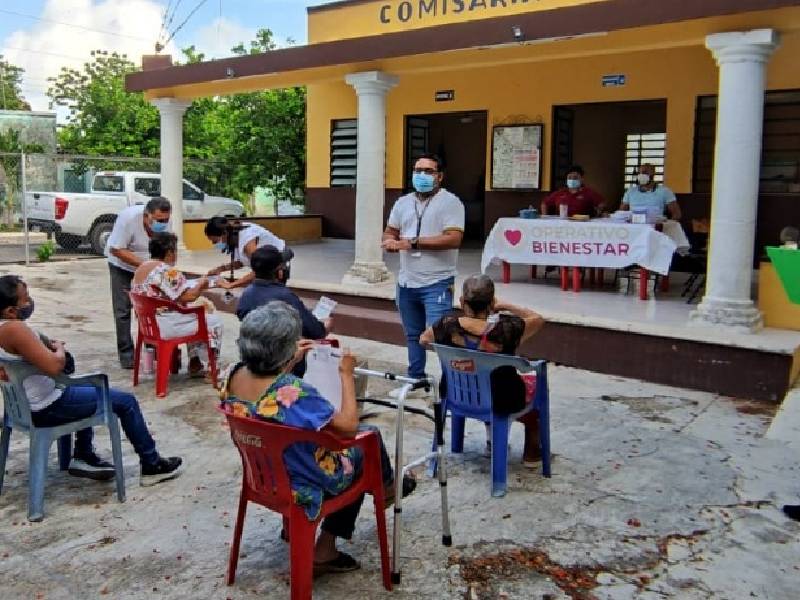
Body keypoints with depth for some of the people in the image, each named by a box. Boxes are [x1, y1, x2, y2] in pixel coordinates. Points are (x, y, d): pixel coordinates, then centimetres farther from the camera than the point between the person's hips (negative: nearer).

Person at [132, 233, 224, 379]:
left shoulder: (141, 268, 10)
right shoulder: (167, 271, -20)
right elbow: (188, 297, -23)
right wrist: (201, 284, -5)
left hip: (148, 323, 10)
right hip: (166, 326, -10)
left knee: (195, 319, 28)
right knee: (214, 321, 1)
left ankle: (195, 364, 27)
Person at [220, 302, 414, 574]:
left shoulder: (234, 375, -15)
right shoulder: (294, 392, -39)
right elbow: (348, 425, -28)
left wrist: (291, 361, 6)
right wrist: (346, 374, -19)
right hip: (302, 481, -7)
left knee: (357, 464, 28)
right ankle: (387, 488, 49)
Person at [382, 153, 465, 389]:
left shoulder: (450, 202, -8)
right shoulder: (403, 202, 13)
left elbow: (453, 239, -19)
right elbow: (390, 232, 18)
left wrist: (413, 242, -20)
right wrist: (389, 241, -8)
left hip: (437, 283, -6)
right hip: (406, 282, 6)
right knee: (413, 335, 17)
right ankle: (415, 378, 31)